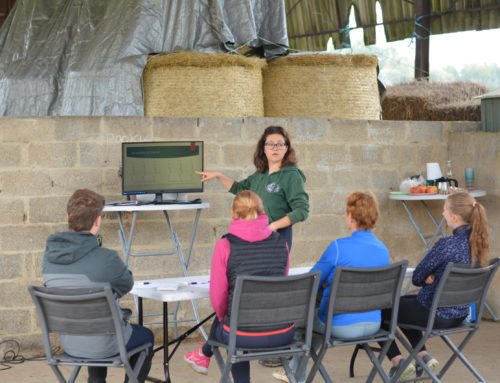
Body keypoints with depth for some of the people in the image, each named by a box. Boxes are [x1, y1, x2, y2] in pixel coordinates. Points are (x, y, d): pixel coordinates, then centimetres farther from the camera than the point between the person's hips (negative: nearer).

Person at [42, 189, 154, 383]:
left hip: (69, 344, 5)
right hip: (103, 346, -5)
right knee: (146, 336, 27)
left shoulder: (49, 256, -10)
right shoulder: (106, 258, -27)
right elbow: (127, 285, -7)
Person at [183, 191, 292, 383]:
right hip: (283, 333, 2)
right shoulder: (281, 243, 4)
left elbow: (218, 296, -3)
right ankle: (205, 354, 47)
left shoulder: (225, 245, -7)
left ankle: (204, 354, 56)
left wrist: (224, 317, 19)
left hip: (246, 335, -2)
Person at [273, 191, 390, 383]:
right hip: (372, 324, 6)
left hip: (342, 326, -6)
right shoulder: (383, 250, 0)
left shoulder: (339, 246, -18)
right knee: (319, 315, 33)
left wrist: (327, 285, 15)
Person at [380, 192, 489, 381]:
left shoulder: (446, 244, -27)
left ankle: (398, 361, 11)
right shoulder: (478, 242, -2)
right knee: (401, 302, 32)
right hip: (459, 313, 8)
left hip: (436, 313, -8)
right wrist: (432, 278, -2)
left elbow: (417, 277, -15)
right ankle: (424, 356, 24)